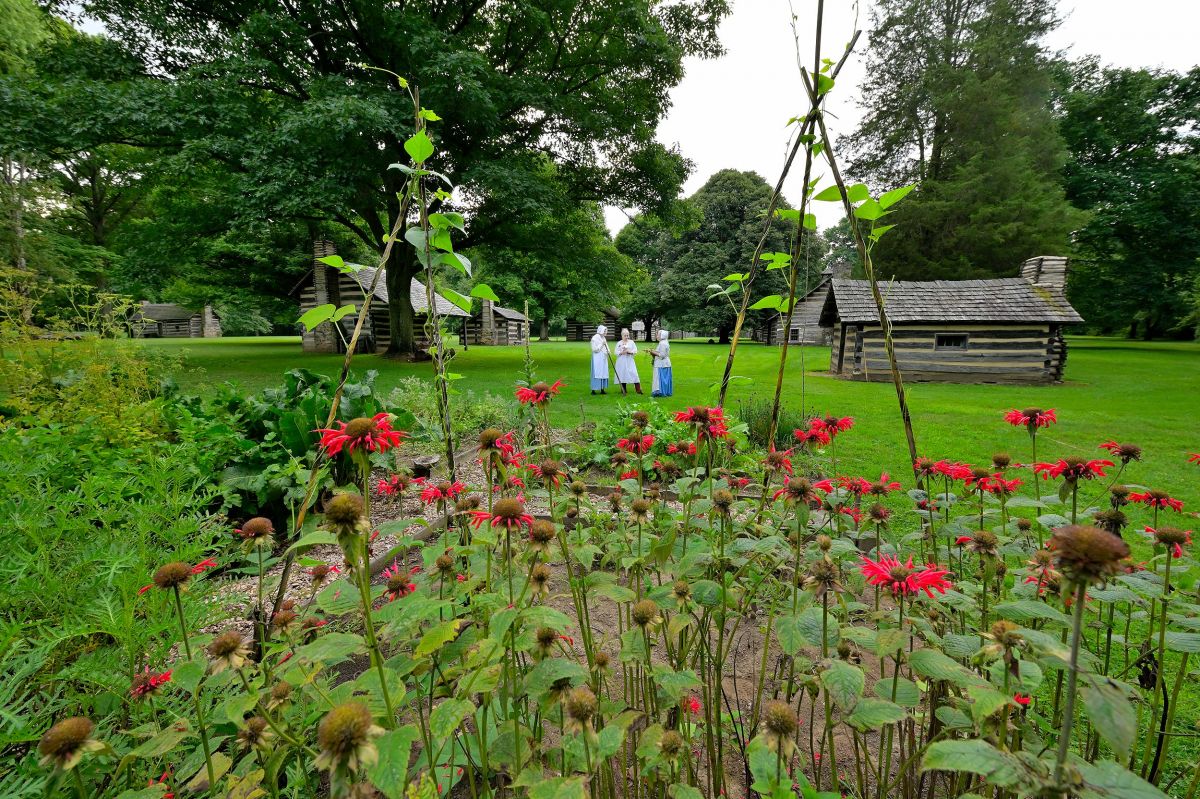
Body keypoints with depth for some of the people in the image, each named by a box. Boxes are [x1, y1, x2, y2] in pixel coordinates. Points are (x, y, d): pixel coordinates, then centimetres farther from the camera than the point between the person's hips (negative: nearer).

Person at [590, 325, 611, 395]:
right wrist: (602, 344, -15)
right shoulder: (595, 338, -10)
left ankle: (602, 389, 11)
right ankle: (593, 389, -2)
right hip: (597, 358, -8)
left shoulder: (603, 338, 15)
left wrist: (608, 351, -2)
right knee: (596, 373, -7)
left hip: (603, 359, 8)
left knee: (604, 373, 6)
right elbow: (595, 349, -15)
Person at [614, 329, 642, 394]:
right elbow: (616, 352, 1)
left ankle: (638, 389, -6)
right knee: (623, 375, 1)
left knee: (634, 374, -8)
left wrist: (630, 351, -16)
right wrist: (621, 352, -16)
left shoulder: (631, 342, 7)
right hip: (621, 361, 0)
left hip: (630, 361, 0)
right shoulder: (619, 343, 6)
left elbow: (635, 350, 1)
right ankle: (623, 390, 13)